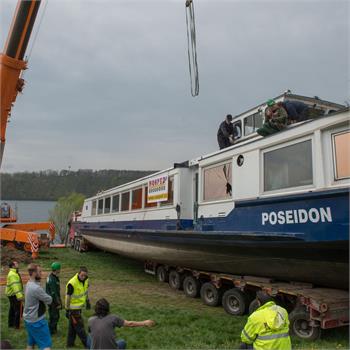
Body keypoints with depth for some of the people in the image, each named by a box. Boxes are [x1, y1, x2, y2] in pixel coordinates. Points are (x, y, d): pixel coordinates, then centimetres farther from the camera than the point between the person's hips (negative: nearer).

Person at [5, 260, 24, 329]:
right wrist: (19, 296, -40)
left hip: (12, 294, 10)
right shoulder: (12, 274, -22)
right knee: (18, 310, -3)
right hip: (14, 295, -10)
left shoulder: (14, 273, 11)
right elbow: (14, 286, -33)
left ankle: (11, 324, 28)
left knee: (12, 309, 18)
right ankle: (17, 325, 5)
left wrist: (21, 293, 26)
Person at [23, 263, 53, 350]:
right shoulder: (36, 288, -28)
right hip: (36, 321, -9)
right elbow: (49, 300, -17)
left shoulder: (29, 284, 3)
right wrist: (47, 297, 2)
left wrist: (43, 297, -12)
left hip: (28, 319, 10)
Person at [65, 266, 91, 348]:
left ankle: (70, 344, 31)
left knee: (72, 326, 19)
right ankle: (87, 344, 13)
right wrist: (67, 310, -13)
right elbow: (68, 297, -19)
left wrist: (87, 301, 19)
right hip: (73, 308, -7)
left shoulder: (86, 280, -4)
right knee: (79, 326, 2)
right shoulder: (72, 283, -27)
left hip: (79, 306, 7)